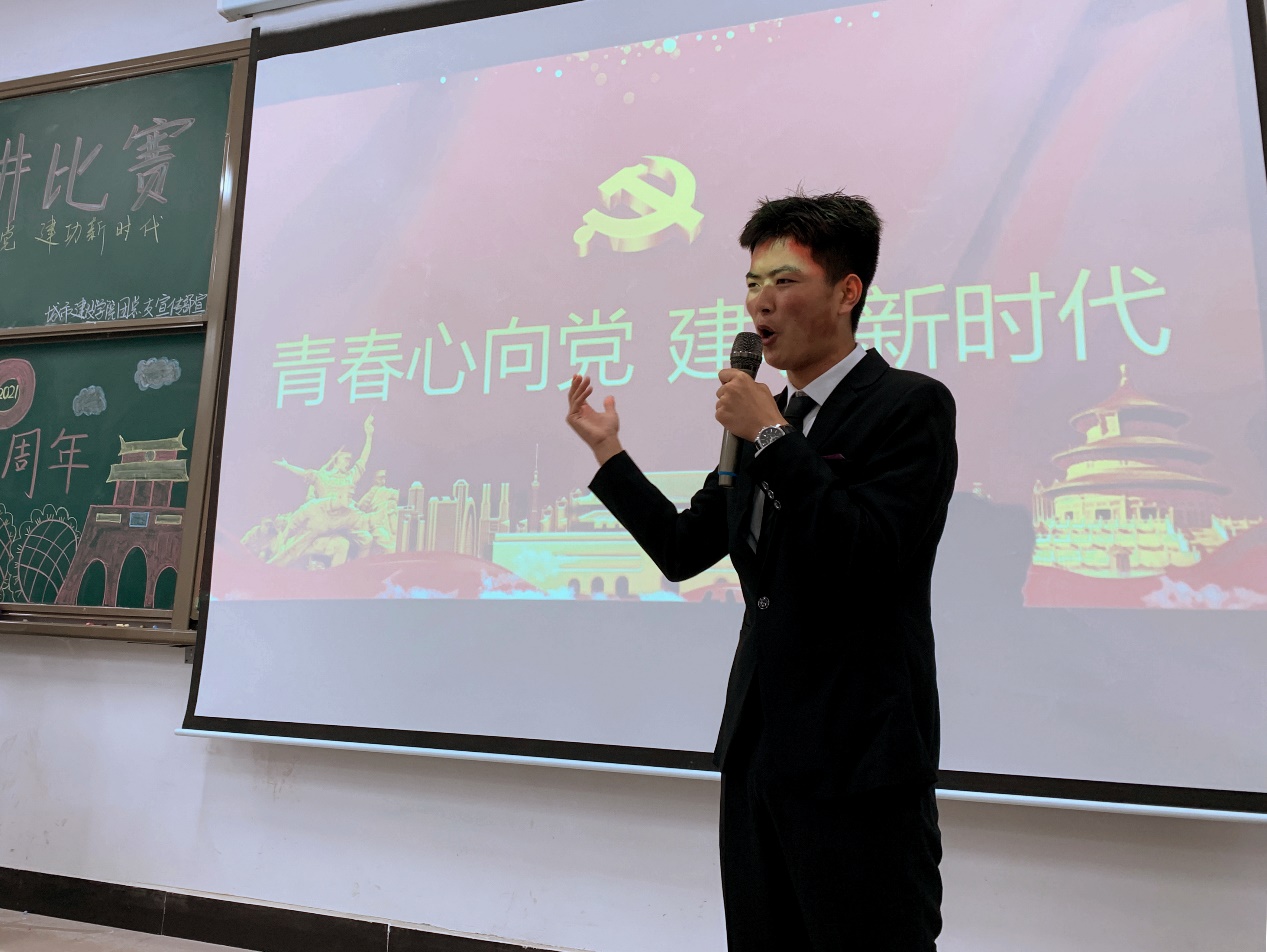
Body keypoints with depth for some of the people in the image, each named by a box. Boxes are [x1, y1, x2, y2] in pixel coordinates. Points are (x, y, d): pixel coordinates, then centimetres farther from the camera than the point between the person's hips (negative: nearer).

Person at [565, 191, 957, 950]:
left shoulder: (911, 405, -10)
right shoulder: (771, 416, 11)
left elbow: (867, 558, -23)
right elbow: (684, 550, 12)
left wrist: (772, 437, -20)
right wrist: (610, 452, 8)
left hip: (857, 763, -7)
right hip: (759, 750, 7)